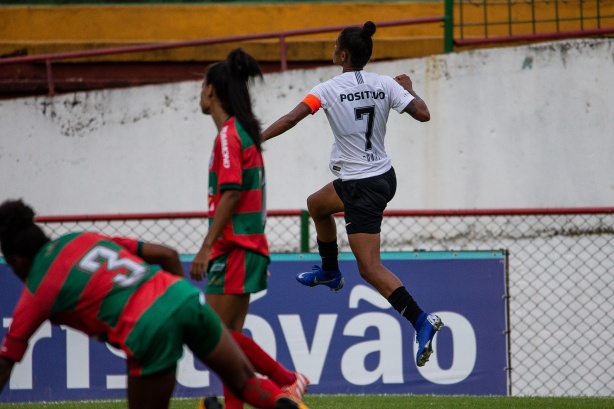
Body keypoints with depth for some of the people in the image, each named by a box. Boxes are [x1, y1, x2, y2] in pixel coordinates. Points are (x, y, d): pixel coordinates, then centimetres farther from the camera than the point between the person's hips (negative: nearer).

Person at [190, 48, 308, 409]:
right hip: (248, 244, 10)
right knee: (227, 335, 7)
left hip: (234, 247, -10)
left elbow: (231, 193, -19)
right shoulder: (246, 133, 17)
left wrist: (207, 247, -20)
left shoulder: (228, 135, -11)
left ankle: (288, 379, -8)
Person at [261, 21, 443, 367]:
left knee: (371, 268, -6)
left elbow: (290, 119, -21)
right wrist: (407, 88, 13)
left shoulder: (329, 90, -15)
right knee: (317, 204, 33)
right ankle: (330, 272, 50)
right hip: (384, 176, 8)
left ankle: (421, 320, -19)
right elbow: (423, 114, -6)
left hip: (363, 188, -8)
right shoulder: (385, 85, -3)